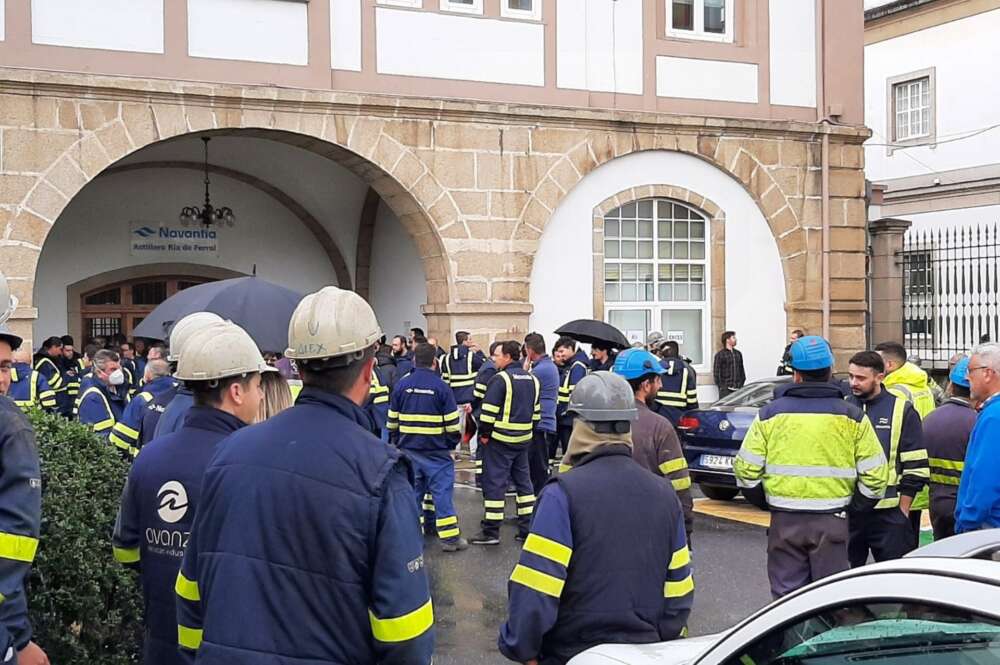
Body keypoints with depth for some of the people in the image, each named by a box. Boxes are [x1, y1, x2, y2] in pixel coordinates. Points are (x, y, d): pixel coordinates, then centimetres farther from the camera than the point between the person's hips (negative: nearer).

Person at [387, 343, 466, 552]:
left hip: (408, 449, 4)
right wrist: (453, 442, 8)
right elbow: (452, 423, -8)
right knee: (442, 491, 1)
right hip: (436, 450, -4)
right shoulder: (441, 387, -10)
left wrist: (395, 442, 19)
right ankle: (449, 537, 2)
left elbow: (392, 420, 6)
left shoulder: (402, 386, 0)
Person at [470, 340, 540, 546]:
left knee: (494, 482, -2)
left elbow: (489, 411, -17)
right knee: (523, 480, 15)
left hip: (500, 439, -7)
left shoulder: (500, 379, -13)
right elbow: (536, 412, 16)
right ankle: (527, 528, 18)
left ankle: (491, 532, 0)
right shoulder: (532, 380, 10)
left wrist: (484, 434, -7)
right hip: (524, 439, 7)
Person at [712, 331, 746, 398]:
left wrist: (742, 383, 10)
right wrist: (721, 386, -10)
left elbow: (742, 370, 20)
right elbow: (716, 372, -5)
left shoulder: (738, 354, 15)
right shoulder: (720, 355, -3)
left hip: (738, 388, 6)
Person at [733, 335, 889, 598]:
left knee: (786, 595, 8)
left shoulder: (770, 414, 0)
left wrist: (766, 502, 13)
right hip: (832, 521, 0)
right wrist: (856, 506, 13)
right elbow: (875, 473, 0)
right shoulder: (852, 416, 1)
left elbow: (746, 470, -2)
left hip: (784, 521, 0)